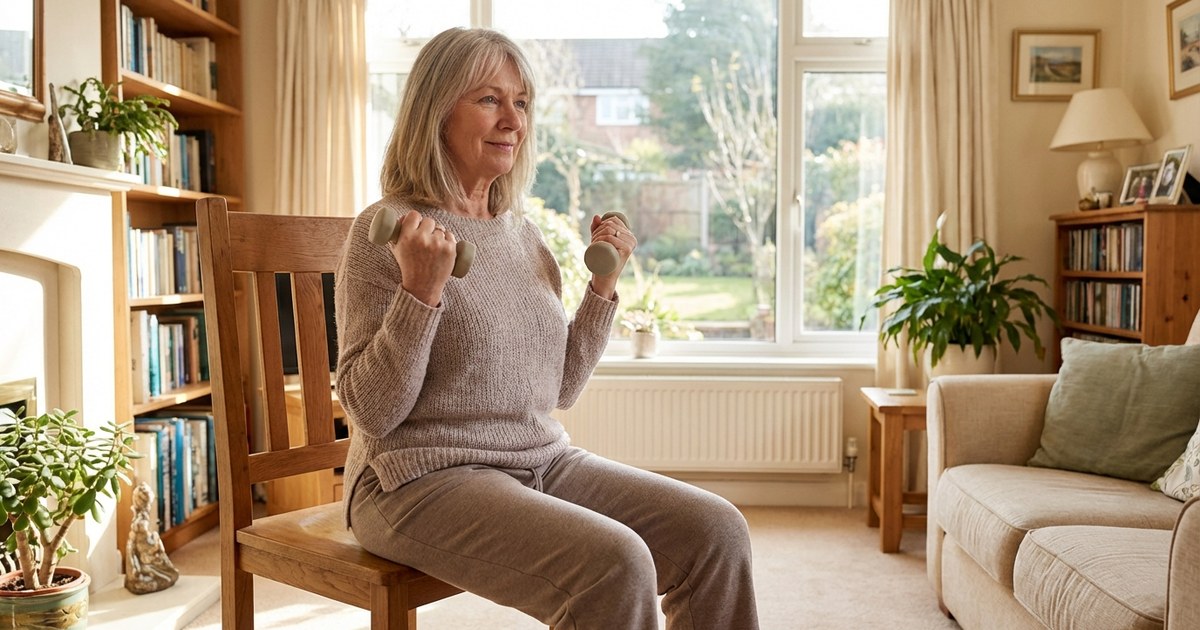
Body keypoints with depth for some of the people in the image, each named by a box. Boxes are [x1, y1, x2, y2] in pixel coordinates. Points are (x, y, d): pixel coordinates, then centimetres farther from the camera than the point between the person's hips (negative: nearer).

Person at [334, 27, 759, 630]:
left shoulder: (522, 233, 12)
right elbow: (371, 410, -13)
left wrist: (604, 282, 8)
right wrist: (422, 290, -23)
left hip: (543, 463, 7)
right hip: (424, 479, -6)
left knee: (718, 530, -10)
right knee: (615, 563, -29)